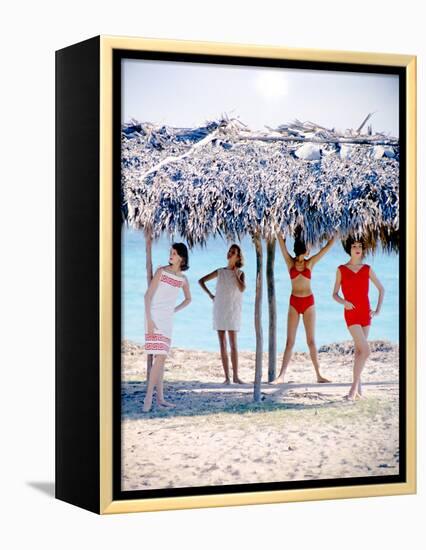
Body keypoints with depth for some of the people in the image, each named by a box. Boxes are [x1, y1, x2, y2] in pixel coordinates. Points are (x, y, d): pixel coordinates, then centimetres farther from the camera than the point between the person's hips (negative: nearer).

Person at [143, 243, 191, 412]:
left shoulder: (183, 279, 9)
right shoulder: (161, 271, -7)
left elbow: (188, 299, 27)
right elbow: (148, 295, -11)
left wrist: (174, 311, 13)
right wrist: (149, 320, -18)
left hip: (167, 320, 6)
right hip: (154, 317, -6)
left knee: (161, 357, 8)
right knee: (160, 357, -15)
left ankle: (160, 398, 11)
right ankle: (149, 397, -12)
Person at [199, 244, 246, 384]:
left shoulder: (240, 273, 3)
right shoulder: (220, 272, 7)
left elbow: (242, 288, -15)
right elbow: (201, 281, 13)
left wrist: (235, 273, -8)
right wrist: (210, 294, 2)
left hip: (233, 311, -2)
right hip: (219, 309, 2)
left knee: (233, 344, -8)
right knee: (222, 344, 1)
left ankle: (235, 375, -5)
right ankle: (227, 376, 2)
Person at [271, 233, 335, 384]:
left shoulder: (310, 263, 4)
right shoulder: (290, 262, 2)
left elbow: (327, 247, 6)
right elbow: (281, 242, -4)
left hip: (309, 302, 1)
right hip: (294, 303, -1)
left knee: (311, 340, 3)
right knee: (290, 341, -2)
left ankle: (319, 375, 7)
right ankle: (281, 376, -6)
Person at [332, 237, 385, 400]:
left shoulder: (367, 269, 6)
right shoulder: (341, 270, 0)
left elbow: (381, 289, 15)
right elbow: (335, 294, 4)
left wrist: (378, 310, 6)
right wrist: (343, 302, -16)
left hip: (365, 313, 4)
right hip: (351, 314, -3)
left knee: (359, 350, 8)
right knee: (365, 350, -16)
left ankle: (358, 387, 14)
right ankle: (355, 386, -8)